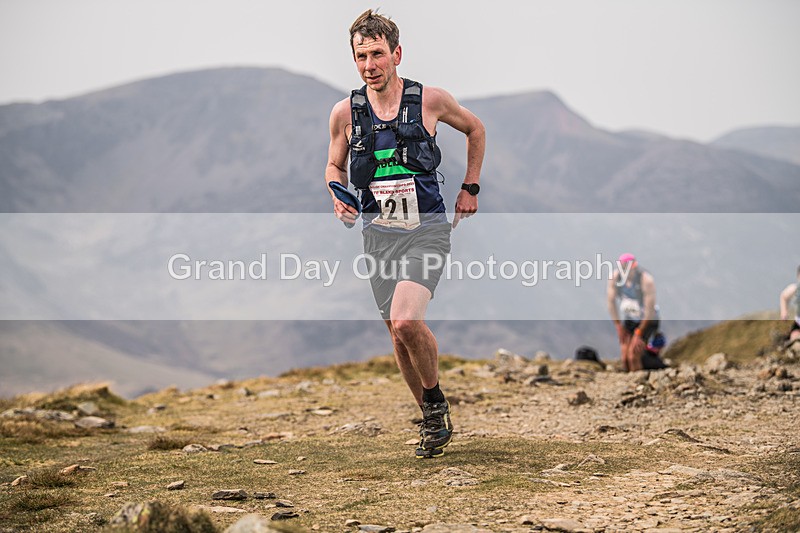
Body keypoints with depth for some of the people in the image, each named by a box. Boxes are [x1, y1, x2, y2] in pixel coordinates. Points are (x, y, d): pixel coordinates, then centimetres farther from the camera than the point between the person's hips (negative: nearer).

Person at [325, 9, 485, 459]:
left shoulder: (431, 100, -5)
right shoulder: (346, 113, 0)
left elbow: (475, 129, 14)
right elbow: (335, 165, 16)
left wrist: (470, 188, 11)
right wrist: (339, 196, -4)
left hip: (426, 229, -3)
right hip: (378, 232, 4)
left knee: (406, 321, -23)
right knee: (398, 334, 8)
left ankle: (436, 400, 4)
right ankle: (435, 422, 26)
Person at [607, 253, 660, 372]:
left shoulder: (646, 279, -27)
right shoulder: (615, 277, -15)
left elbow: (650, 309, -24)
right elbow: (611, 301, -5)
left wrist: (639, 333, -19)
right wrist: (618, 327, -6)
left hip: (646, 322, -4)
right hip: (628, 321, 4)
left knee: (633, 356, -20)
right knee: (625, 358, -7)